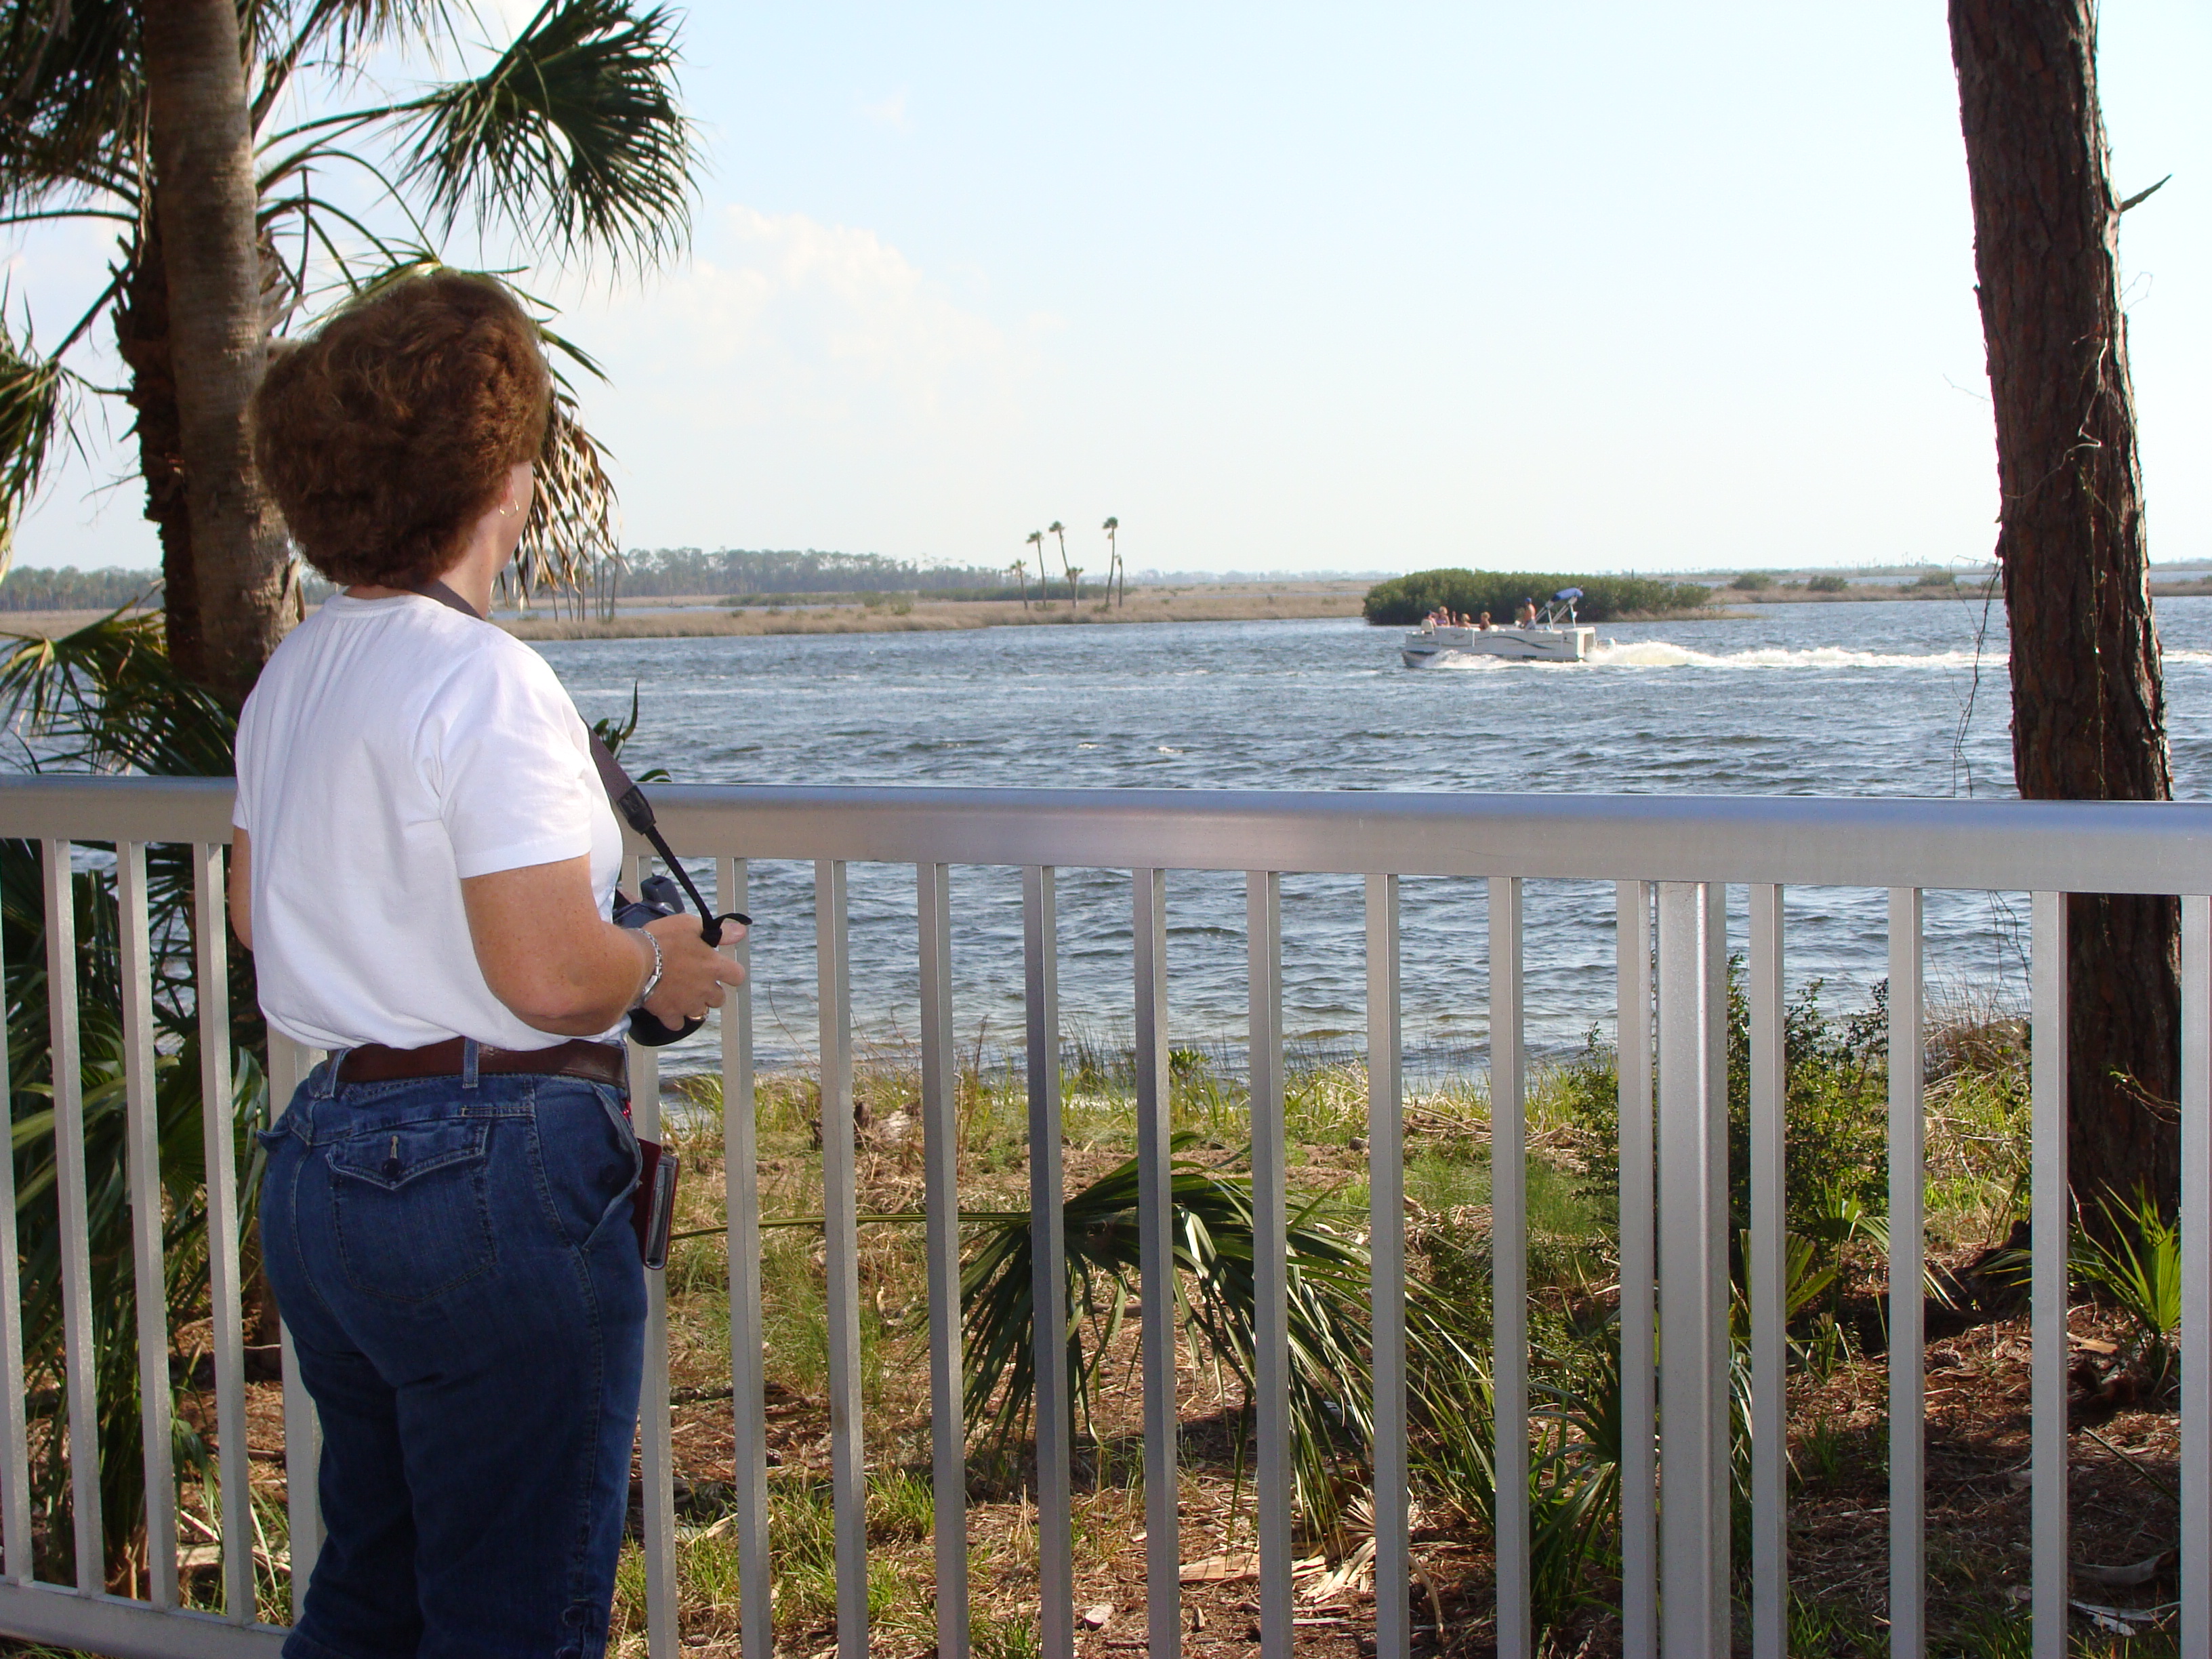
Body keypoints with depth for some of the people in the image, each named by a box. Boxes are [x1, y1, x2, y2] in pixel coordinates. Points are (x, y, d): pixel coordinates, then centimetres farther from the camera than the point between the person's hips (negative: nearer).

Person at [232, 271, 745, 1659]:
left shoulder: (291, 678, 10)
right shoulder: (485, 682, -18)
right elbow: (553, 975, -22)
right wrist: (661, 969, -3)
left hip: (321, 1166, 9)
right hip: (491, 1172, -9)